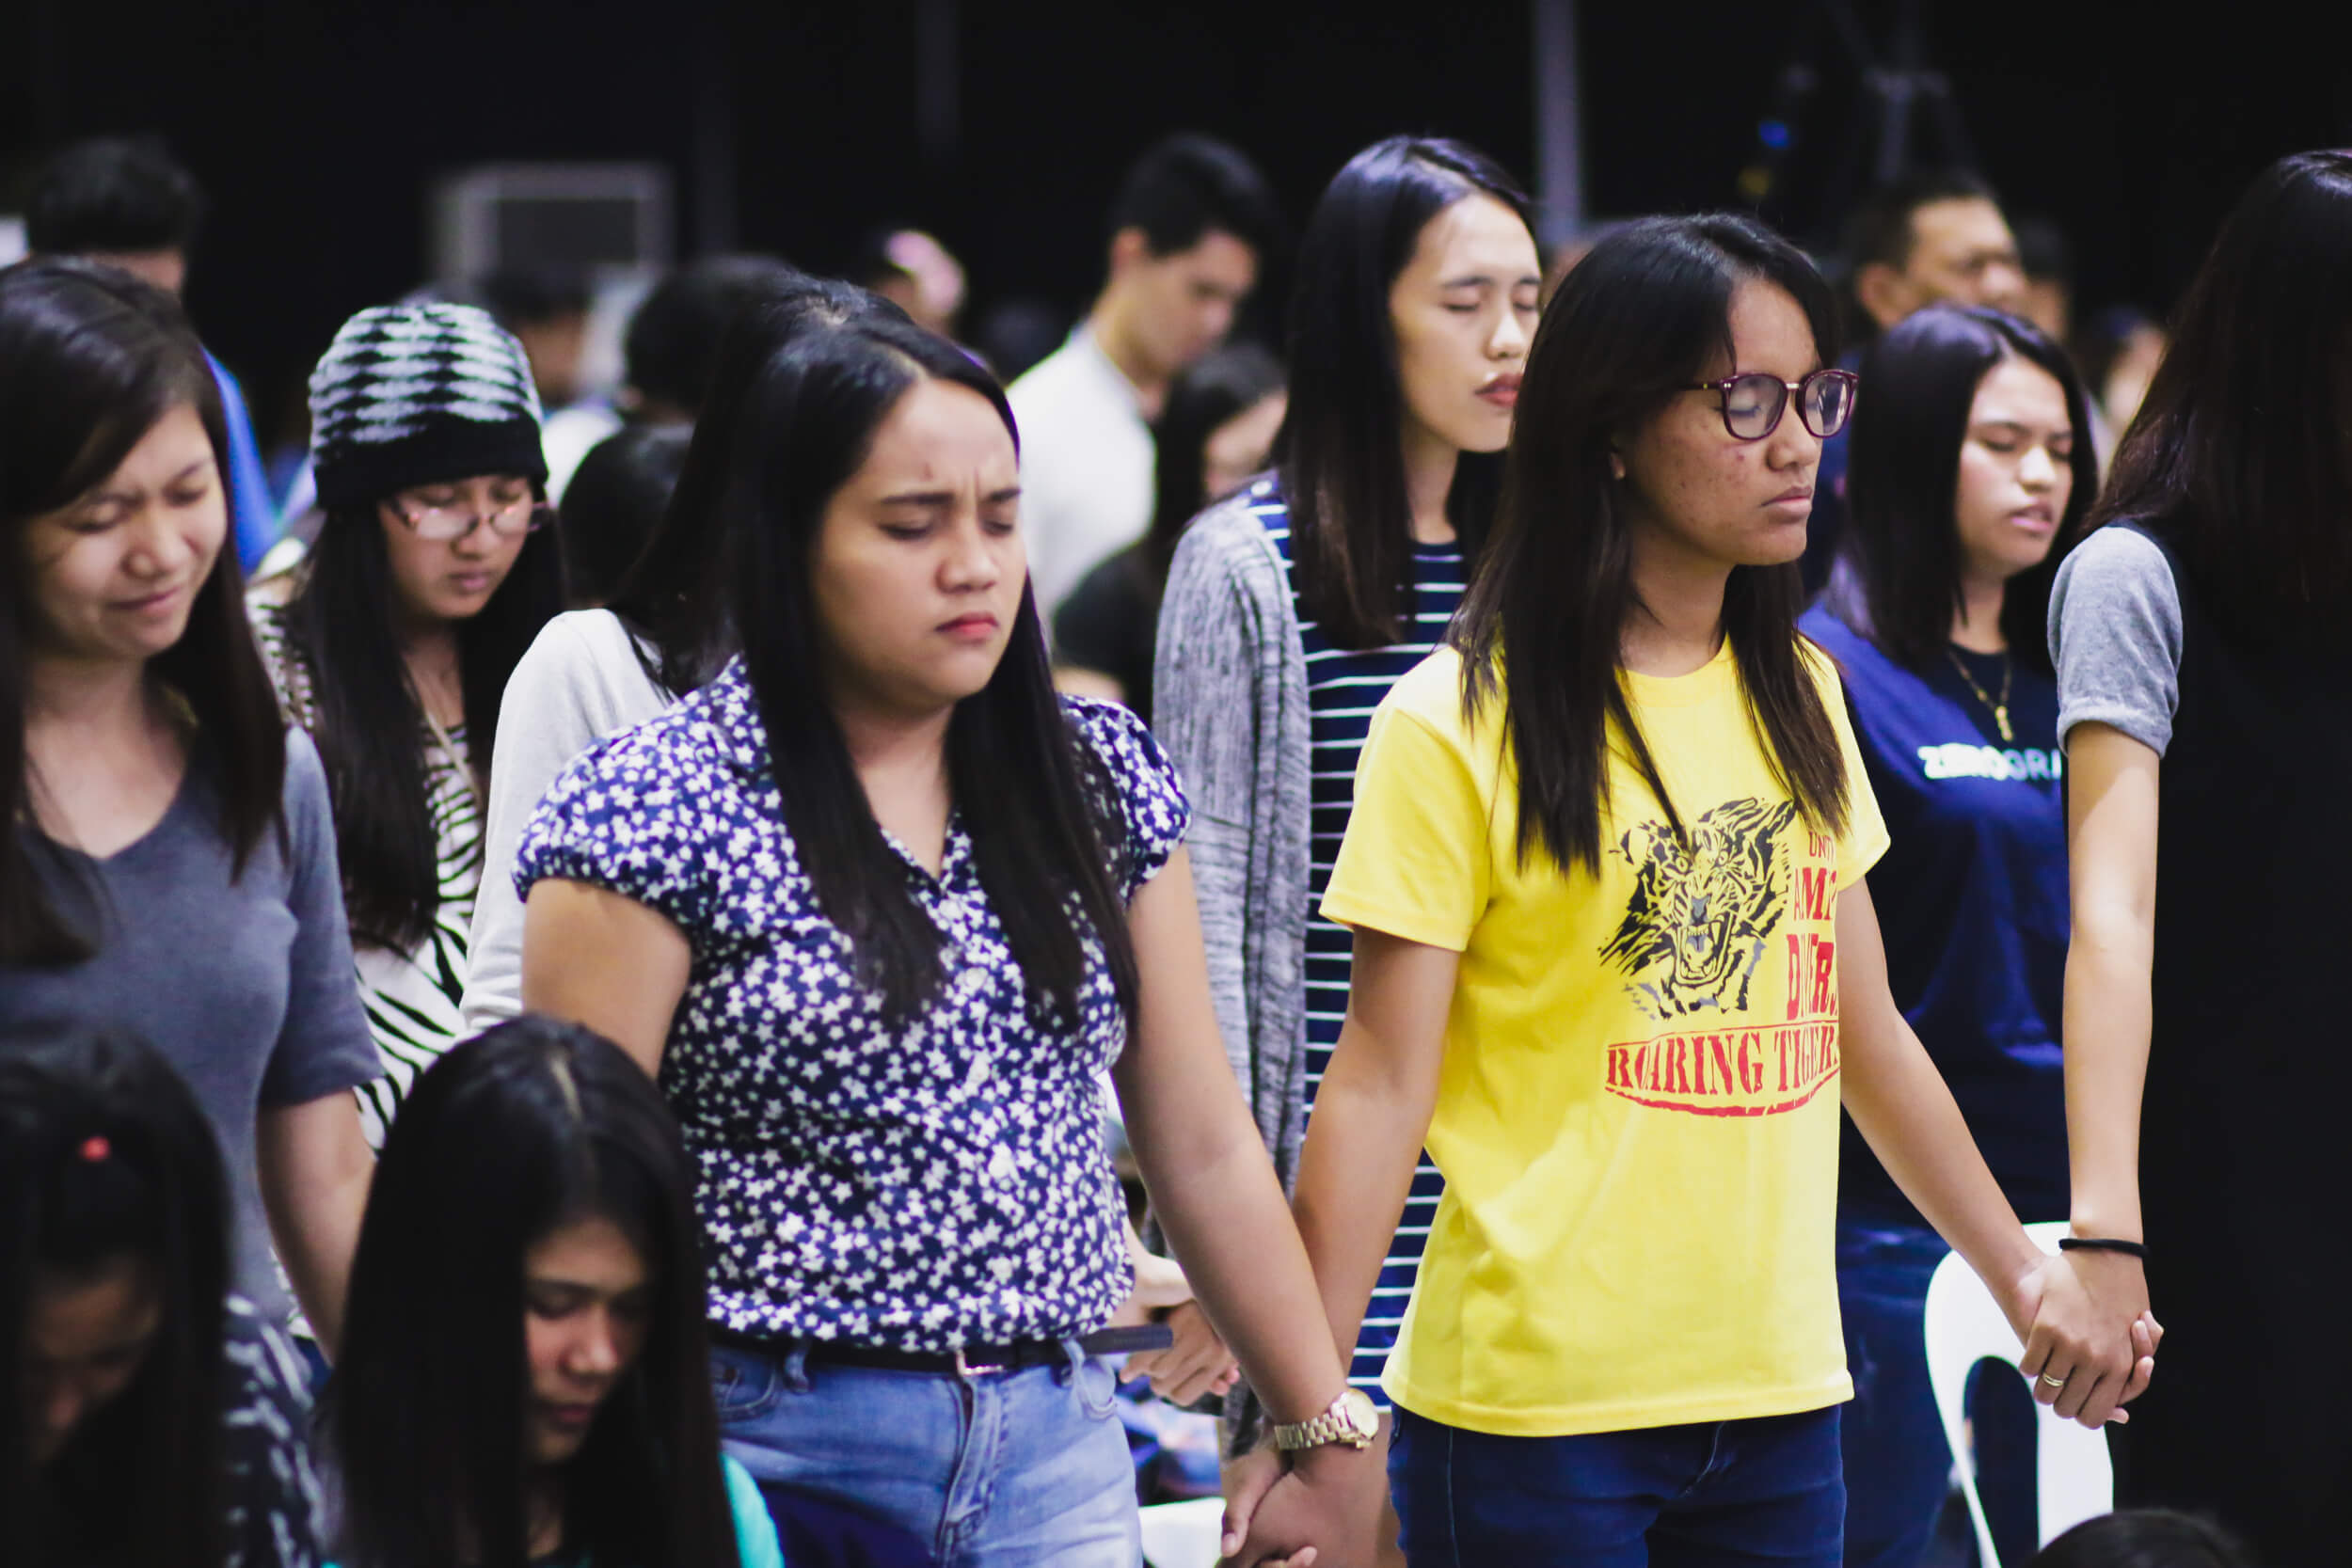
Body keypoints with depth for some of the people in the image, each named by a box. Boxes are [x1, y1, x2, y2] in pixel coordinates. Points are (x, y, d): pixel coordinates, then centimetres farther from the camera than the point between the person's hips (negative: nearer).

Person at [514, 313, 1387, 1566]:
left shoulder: (1099, 780, 9)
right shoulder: (653, 816, -7)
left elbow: (1204, 1150, 12)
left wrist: (1328, 1440, 11)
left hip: (1058, 1456, 4)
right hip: (776, 1456, -4)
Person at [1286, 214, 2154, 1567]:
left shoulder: (1799, 697, 12)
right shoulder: (1460, 728, -7)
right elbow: (1383, 1084, -9)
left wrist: (2029, 1277, 20)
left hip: (1782, 1399, 6)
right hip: (1534, 1412, -6)